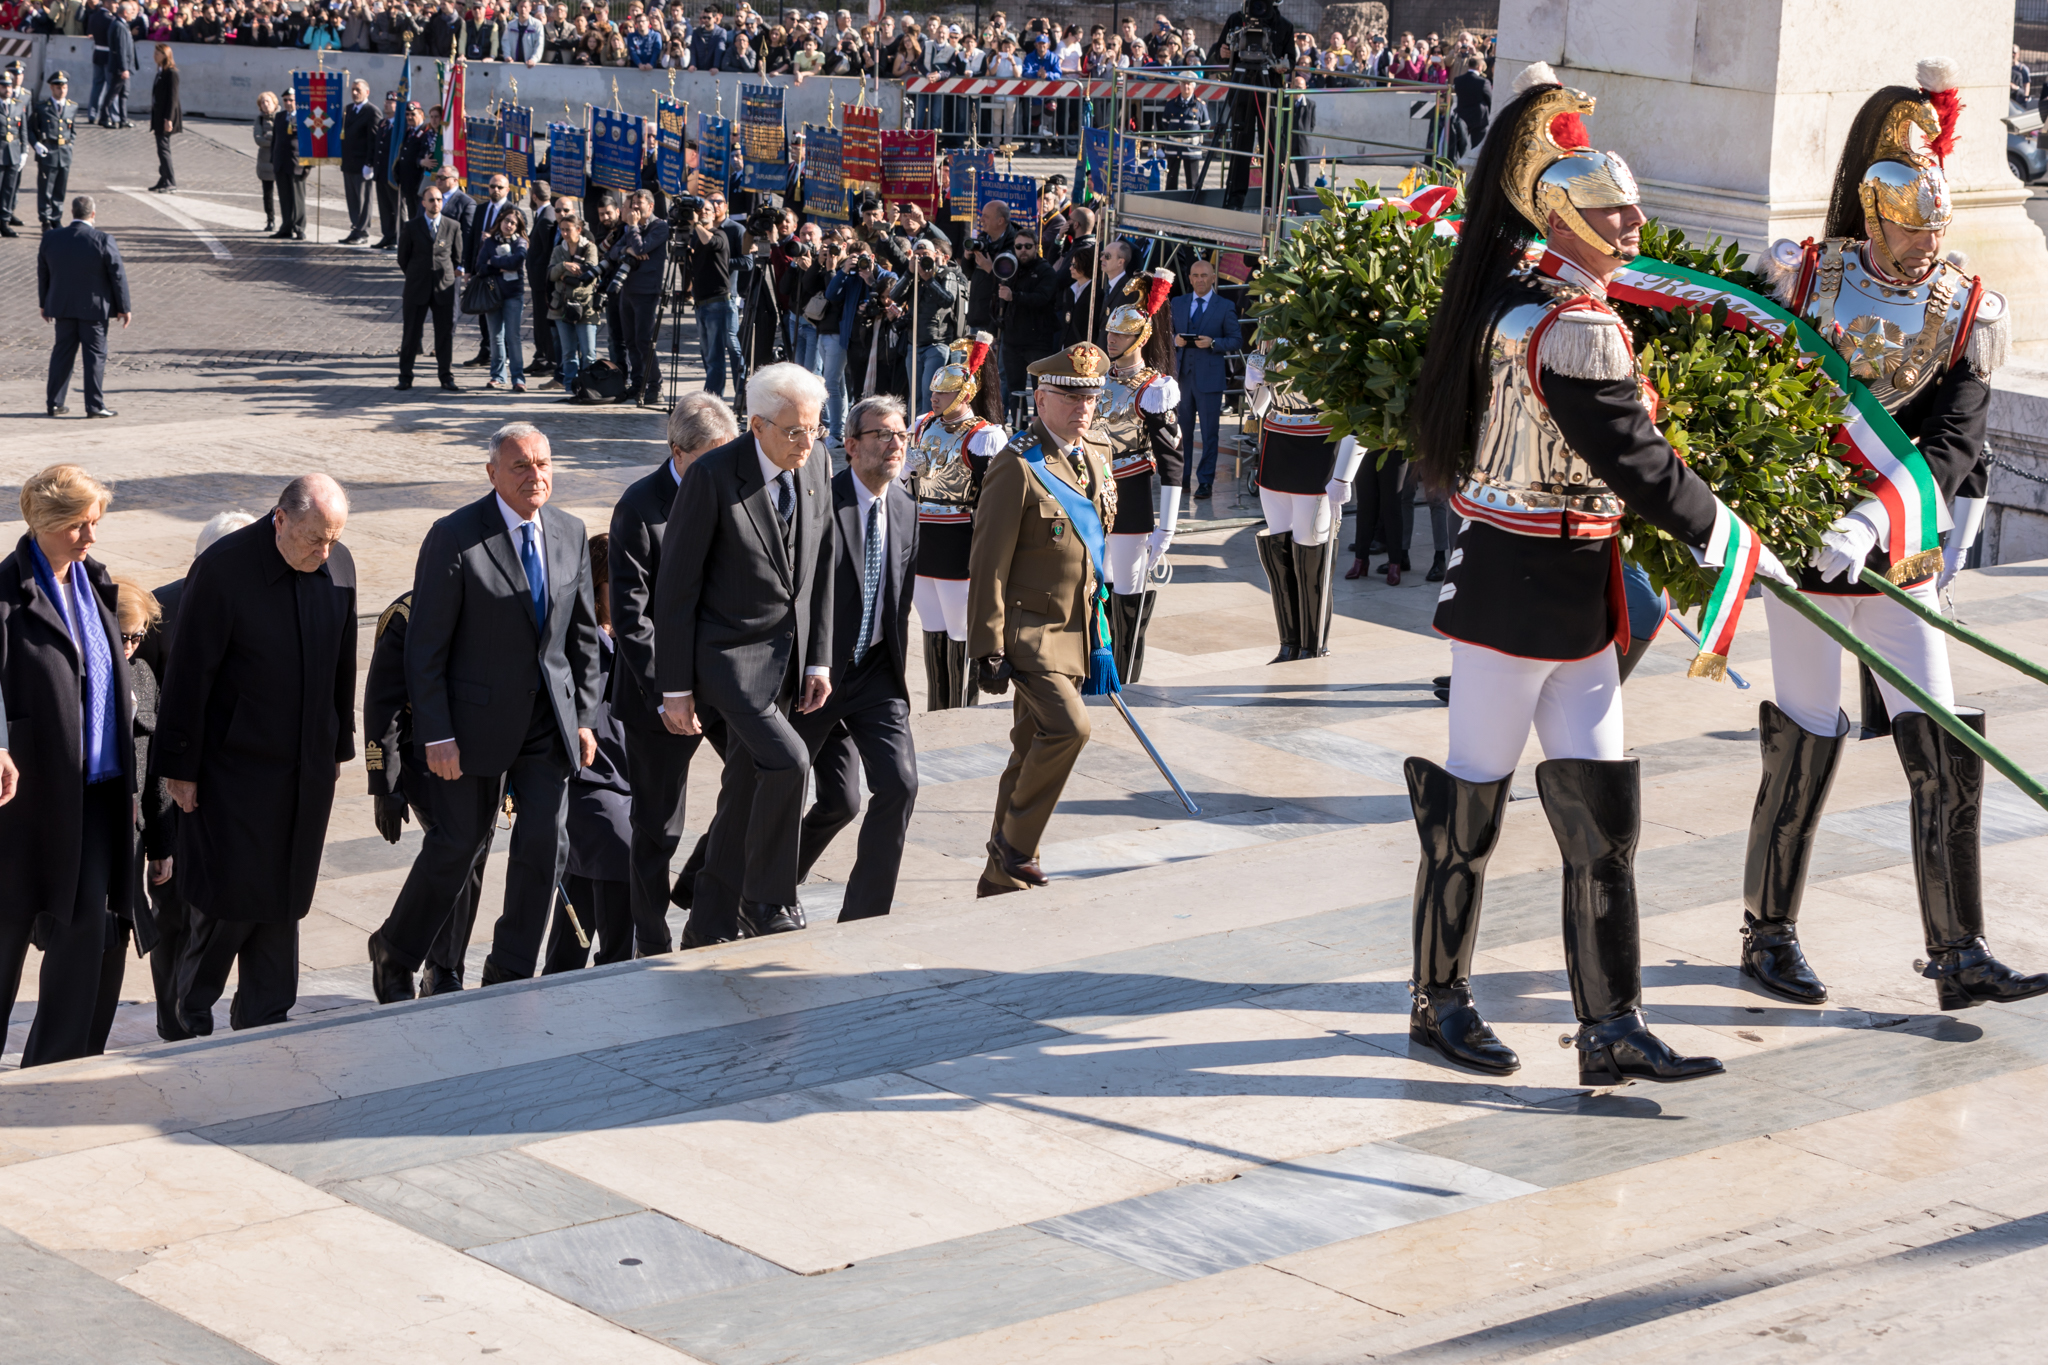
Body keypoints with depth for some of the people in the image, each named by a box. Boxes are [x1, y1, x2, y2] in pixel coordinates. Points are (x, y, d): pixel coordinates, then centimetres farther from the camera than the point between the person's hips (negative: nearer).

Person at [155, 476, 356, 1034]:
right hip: (236, 765, -5)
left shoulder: (338, 565, 1)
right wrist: (180, 767, -10)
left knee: (284, 901, 10)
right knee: (232, 894, -3)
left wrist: (338, 746, 16)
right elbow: (188, 675, -12)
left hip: (307, 767, 5)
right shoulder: (222, 569, -16)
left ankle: (263, 1020, 21)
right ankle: (192, 1011, 18)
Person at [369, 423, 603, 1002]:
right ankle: (394, 951, 26)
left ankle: (510, 974, 15)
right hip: (479, 718, -5)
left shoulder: (570, 533, 4)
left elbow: (582, 634, 12)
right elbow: (425, 647, -11)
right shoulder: (455, 539, -13)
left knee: (545, 843, 0)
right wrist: (437, 735, -14)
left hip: (549, 716, 5)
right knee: (458, 844, 3)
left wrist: (584, 716, 8)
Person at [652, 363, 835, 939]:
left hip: (787, 656, 6)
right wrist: (676, 687, -12)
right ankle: (769, 906, -4)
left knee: (745, 791, 11)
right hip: (730, 654, -6)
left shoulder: (812, 469, 3)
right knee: (787, 761, -20)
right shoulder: (711, 478, -16)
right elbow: (676, 585, -13)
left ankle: (713, 925, 22)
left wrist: (818, 659, 8)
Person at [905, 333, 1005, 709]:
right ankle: (933, 720, 24)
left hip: (959, 549, -7)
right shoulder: (923, 427, 10)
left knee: (960, 637, 0)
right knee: (932, 634, 14)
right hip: (921, 547, 7)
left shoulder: (984, 437, -12)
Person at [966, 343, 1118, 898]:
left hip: (1075, 630, 8)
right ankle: (1016, 843, -3)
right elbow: (988, 566, -14)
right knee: (1067, 726, -22)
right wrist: (988, 650, -16)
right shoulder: (1017, 467, -15)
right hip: (1031, 630, -8)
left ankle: (1001, 878, 19)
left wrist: (1097, 634, 21)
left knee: (1032, 750, 11)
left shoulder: (1095, 456, 9)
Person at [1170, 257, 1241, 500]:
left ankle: (1205, 481, 4)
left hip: (1209, 377, -3)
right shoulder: (1178, 303, 12)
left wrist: (1213, 343, -17)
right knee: (1181, 430, 8)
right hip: (1182, 375, 3)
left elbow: (1237, 341, -1)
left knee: (1209, 432, -1)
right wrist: (1174, 339, -8)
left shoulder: (1225, 306, 1)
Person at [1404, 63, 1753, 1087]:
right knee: (1472, 798, 5)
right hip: (1523, 587, -10)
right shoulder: (1575, 328, -20)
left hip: (1570, 595, 10)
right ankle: (1441, 1002, 19)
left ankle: (1610, 1028, 7)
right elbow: (1636, 464, -21)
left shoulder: (1511, 295, 8)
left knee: (1601, 809, 6)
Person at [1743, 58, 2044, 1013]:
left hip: (1895, 551, 3)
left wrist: (1875, 520, -29)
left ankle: (1960, 959, 6)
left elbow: (1953, 447, -14)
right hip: (1803, 544, -2)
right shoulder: (1800, 279, -6)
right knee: (1805, 750, 2)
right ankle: (1768, 935, 20)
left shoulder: (1967, 314, -3)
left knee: (1946, 755, -1)